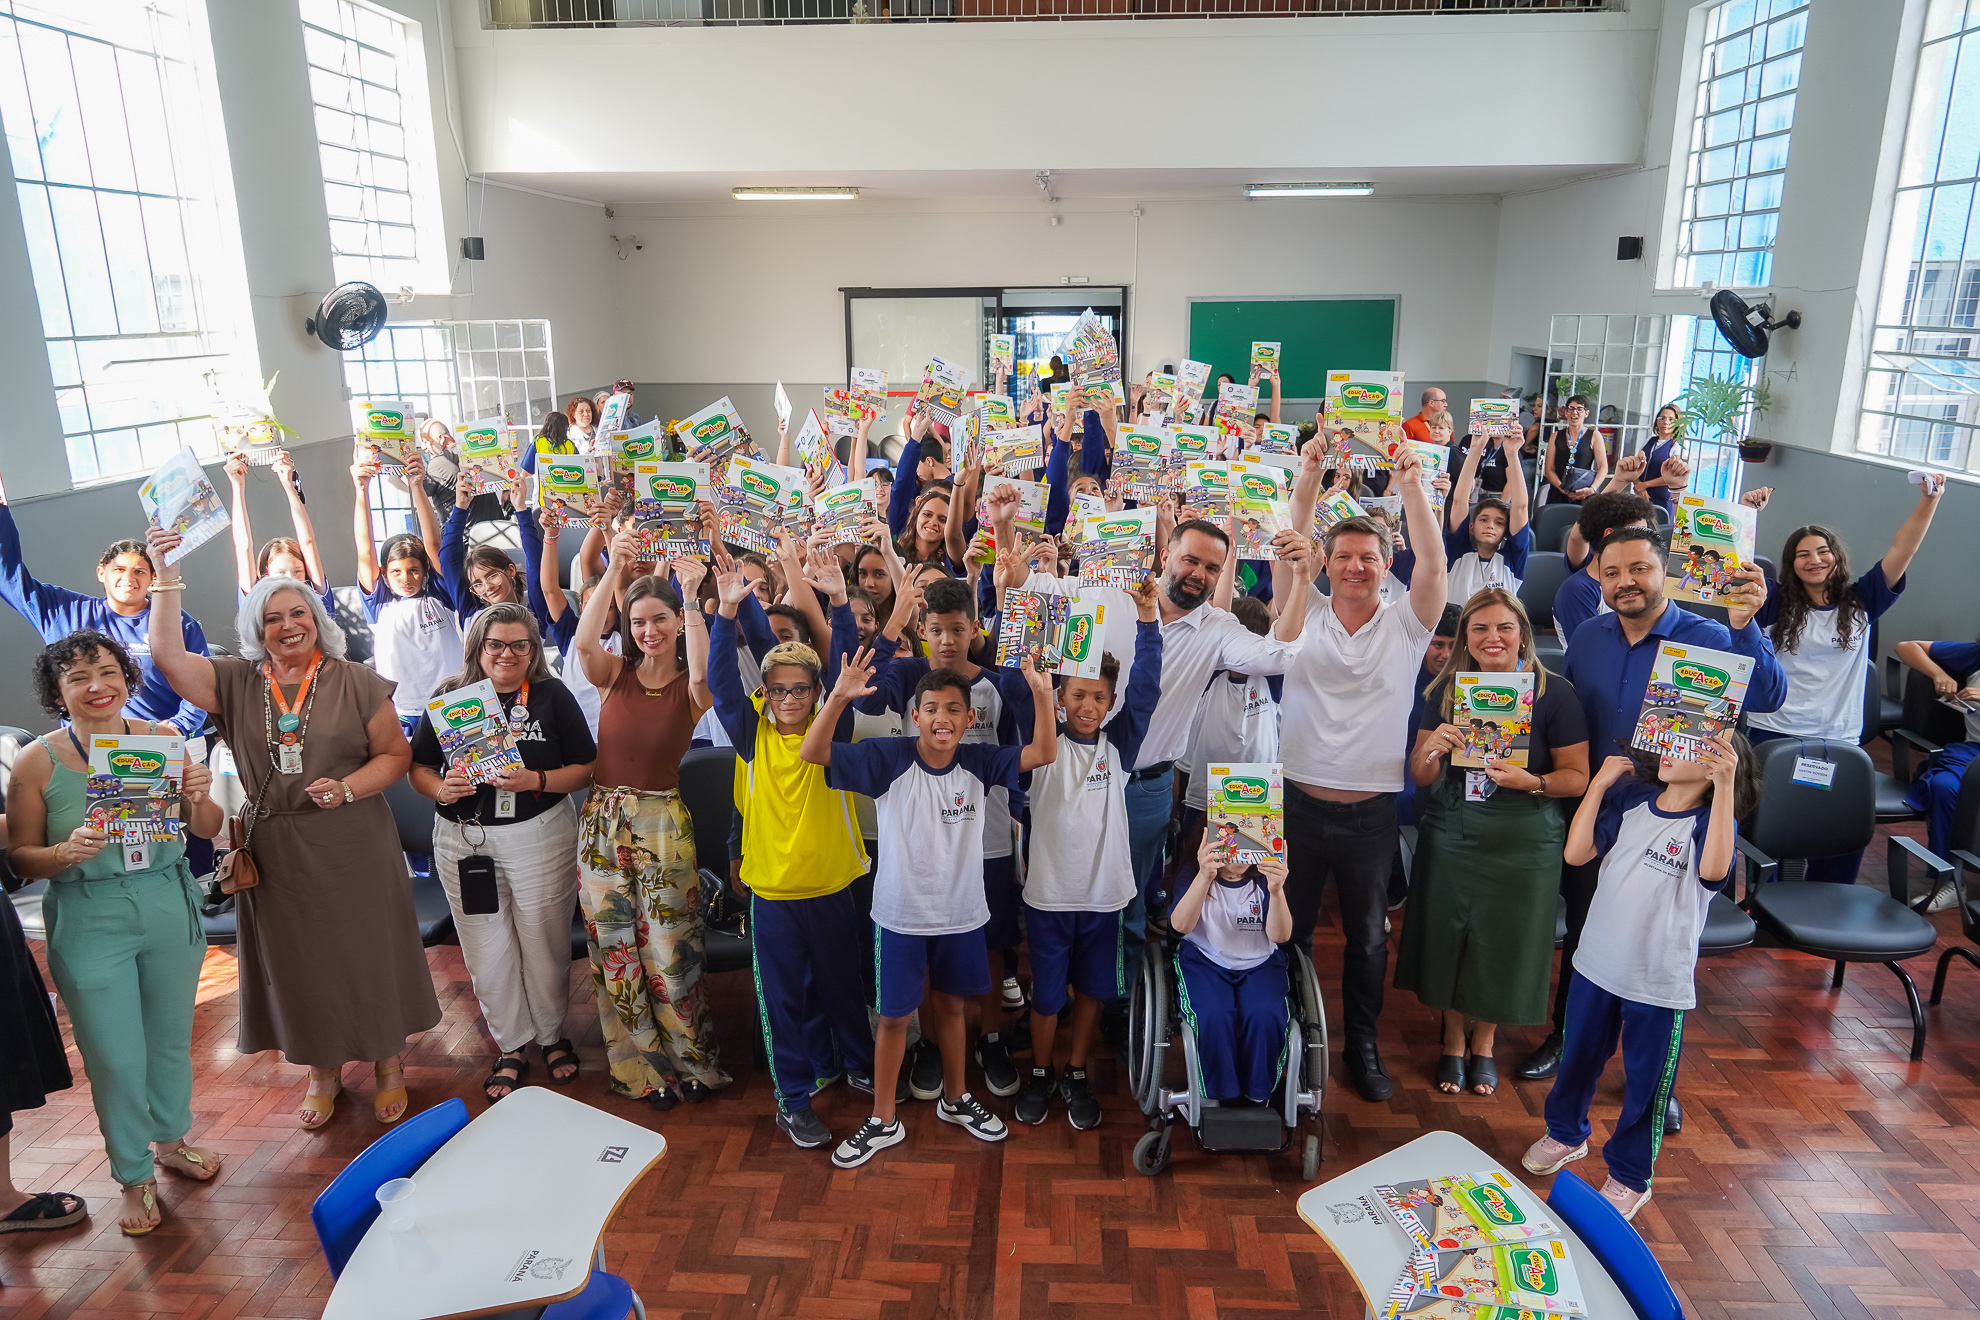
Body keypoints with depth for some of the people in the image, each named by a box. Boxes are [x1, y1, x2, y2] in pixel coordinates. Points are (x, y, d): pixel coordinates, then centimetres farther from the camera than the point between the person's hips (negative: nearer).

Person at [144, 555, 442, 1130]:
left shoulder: (355, 682, -2)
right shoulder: (236, 683, 4)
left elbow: (395, 753, -2)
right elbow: (168, 656, -10)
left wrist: (348, 788, -17)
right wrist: (165, 583, -14)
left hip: (353, 850, -2)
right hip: (275, 855, 2)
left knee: (371, 954, 7)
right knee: (300, 963, 13)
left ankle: (389, 1065, 27)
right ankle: (324, 1069, 33)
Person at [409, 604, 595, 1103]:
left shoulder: (553, 696, -2)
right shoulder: (450, 696, 4)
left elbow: (585, 769, -3)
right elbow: (418, 766, 8)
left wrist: (536, 780, -19)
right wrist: (440, 789, -13)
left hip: (538, 837, -2)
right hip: (462, 840, 2)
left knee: (544, 943, 7)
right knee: (486, 950, 9)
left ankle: (552, 1035, 30)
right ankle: (511, 1046, 27)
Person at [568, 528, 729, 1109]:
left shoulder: (690, 688, -3)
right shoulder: (614, 674, 2)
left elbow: (702, 674, -28)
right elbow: (583, 641, -19)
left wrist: (691, 598, -34)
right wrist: (614, 570, -30)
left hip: (662, 824, -3)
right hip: (602, 819, 3)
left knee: (668, 951, 2)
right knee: (615, 950, 9)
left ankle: (691, 1060, 23)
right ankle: (644, 1066, 25)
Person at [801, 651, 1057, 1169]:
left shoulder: (978, 763, -6)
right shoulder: (888, 758, -15)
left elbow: (1043, 754, -12)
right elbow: (812, 753, -23)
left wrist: (1042, 694, -29)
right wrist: (838, 698, -40)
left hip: (961, 915, 3)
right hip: (901, 916, -2)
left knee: (950, 1006, 21)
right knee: (893, 1015, 9)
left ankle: (955, 1099, 42)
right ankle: (883, 1120, 27)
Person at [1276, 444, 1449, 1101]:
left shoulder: (1405, 625, 0)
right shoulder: (1306, 615, 1)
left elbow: (1433, 563, -14)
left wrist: (1412, 483, -21)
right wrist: (1308, 478, -21)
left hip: (1372, 811, 0)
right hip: (1300, 802, 0)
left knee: (1367, 937, 15)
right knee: (1289, 930, 12)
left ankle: (1362, 1046, 33)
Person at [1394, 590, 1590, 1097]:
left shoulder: (1553, 693, -9)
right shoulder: (1447, 690, 0)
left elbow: (1577, 777, -9)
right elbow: (1420, 778, 2)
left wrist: (1529, 781, -26)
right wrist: (1431, 751, -20)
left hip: (1523, 841, -2)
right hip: (1449, 833, 2)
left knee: (1504, 941, 9)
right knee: (1447, 936, 8)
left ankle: (1484, 1042, 36)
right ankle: (1453, 1040, 33)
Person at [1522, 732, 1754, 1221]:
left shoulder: (1712, 819, -14)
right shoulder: (1630, 797, -3)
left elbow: (1714, 868, -37)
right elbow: (1576, 853, -9)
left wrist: (1725, 785, -42)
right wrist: (1599, 783, -13)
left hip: (1661, 983, -4)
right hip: (1596, 964, 4)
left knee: (1646, 1083, 13)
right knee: (1578, 1058, 23)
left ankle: (1629, 1177, 34)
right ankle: (1565, 1134, 48)